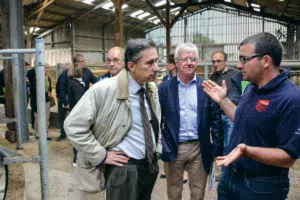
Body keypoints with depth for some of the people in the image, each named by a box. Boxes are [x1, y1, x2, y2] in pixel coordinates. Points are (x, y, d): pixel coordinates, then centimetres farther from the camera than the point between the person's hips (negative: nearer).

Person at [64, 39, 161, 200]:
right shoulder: (103, 90, -20)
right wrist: (102, 156, -17)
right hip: (123, 168, -6)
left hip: (151, 164, 6)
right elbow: (73, 125, -20)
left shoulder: (152, 89, 1)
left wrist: (155, 148, 12)